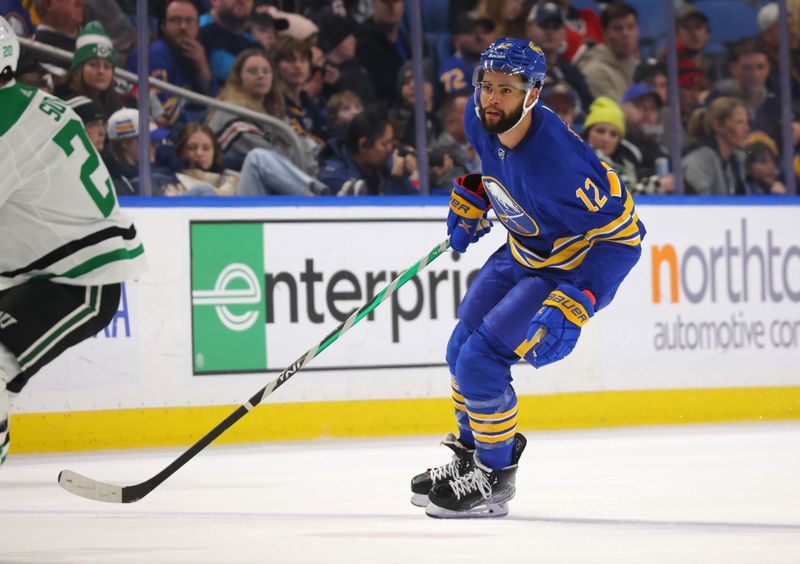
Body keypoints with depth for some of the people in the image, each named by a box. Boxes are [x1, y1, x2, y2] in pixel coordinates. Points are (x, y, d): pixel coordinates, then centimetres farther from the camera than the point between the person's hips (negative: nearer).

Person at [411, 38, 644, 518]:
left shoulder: (557, 159, -38)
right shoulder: (480, 118, -15)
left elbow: (623, 234, -32)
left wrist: (573, 306, -38)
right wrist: (471, 196, 12)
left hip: (569, 270, -8)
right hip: (520, 252, 8)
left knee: (480, 361, -15)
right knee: (461, 349, 14)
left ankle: (494, 479, 4)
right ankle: (471, 456, 36)